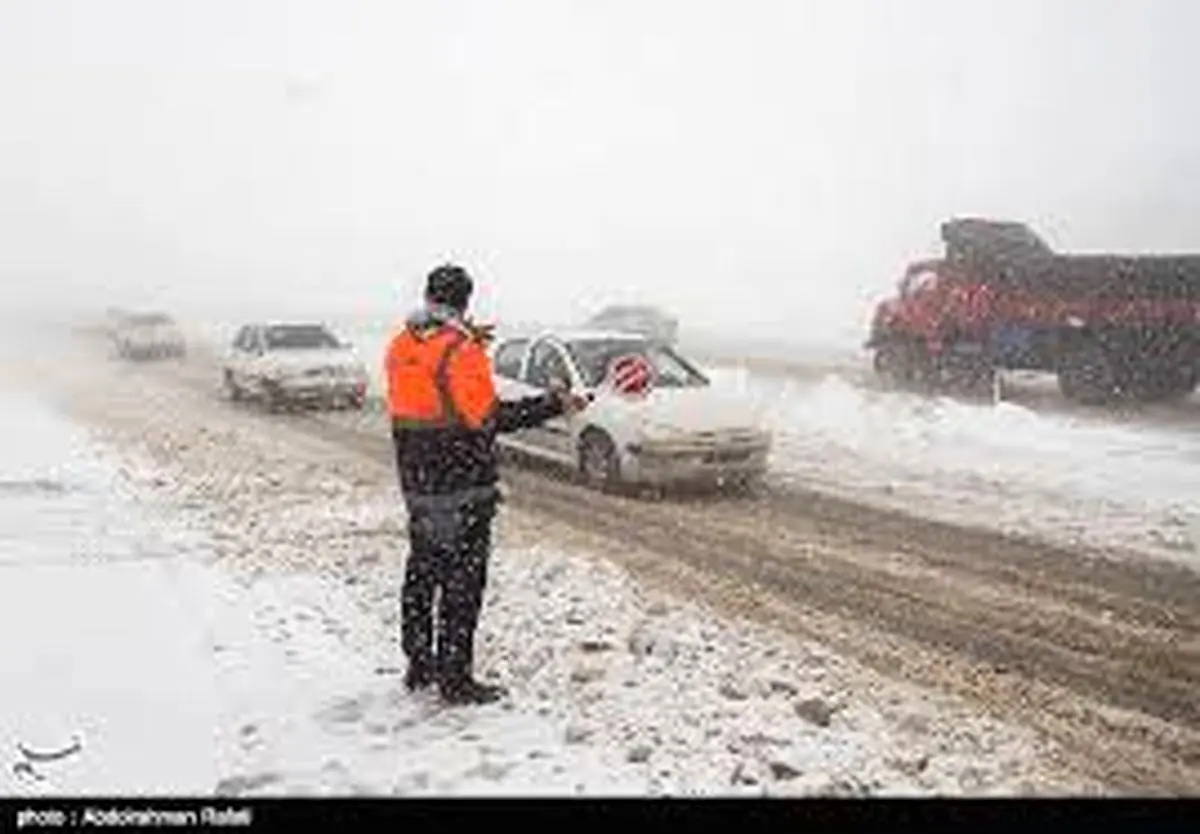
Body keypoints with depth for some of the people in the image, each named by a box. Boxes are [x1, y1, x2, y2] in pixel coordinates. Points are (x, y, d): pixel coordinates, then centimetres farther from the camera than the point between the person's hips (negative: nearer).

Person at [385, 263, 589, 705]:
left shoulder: (400, 346, 6)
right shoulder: (461, 350, -18)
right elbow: (487, 416, -21)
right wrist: (552, 405, -16)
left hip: (416, 481, 8)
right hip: (463, 486, -8)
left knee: (422, 570, 18)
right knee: (462, 578, 0)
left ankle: (419, 664, 28)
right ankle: (455, 677, 6)